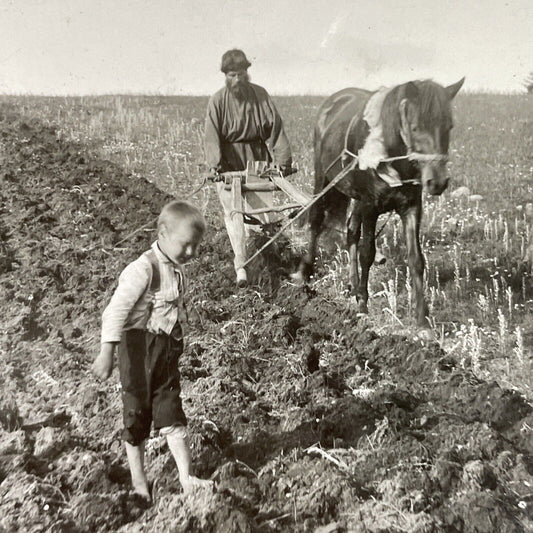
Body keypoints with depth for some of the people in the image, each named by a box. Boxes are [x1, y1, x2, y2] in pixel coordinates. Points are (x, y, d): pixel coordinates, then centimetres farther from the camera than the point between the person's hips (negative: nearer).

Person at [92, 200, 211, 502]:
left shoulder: (178, 270, 7)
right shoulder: (144, 269, -18)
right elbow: (117, 310, -19)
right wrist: (107, 353, -20)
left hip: (169, 350, 7)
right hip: (141, 347, -7)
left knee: (172, 415, 7)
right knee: (138, 414, 7)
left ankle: (186, 479, 10)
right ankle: (138, 481, 24)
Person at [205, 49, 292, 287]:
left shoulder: (260, 95, 0)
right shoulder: (217, 101, -5)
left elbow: (275, 128, -4)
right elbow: (212, 135, -14)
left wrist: (283, 159, -12)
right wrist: (215, 164, -28)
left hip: (257, 160, 2)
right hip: (228, 163, -2)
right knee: (232, 212, -8)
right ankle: (241, 266, -9)